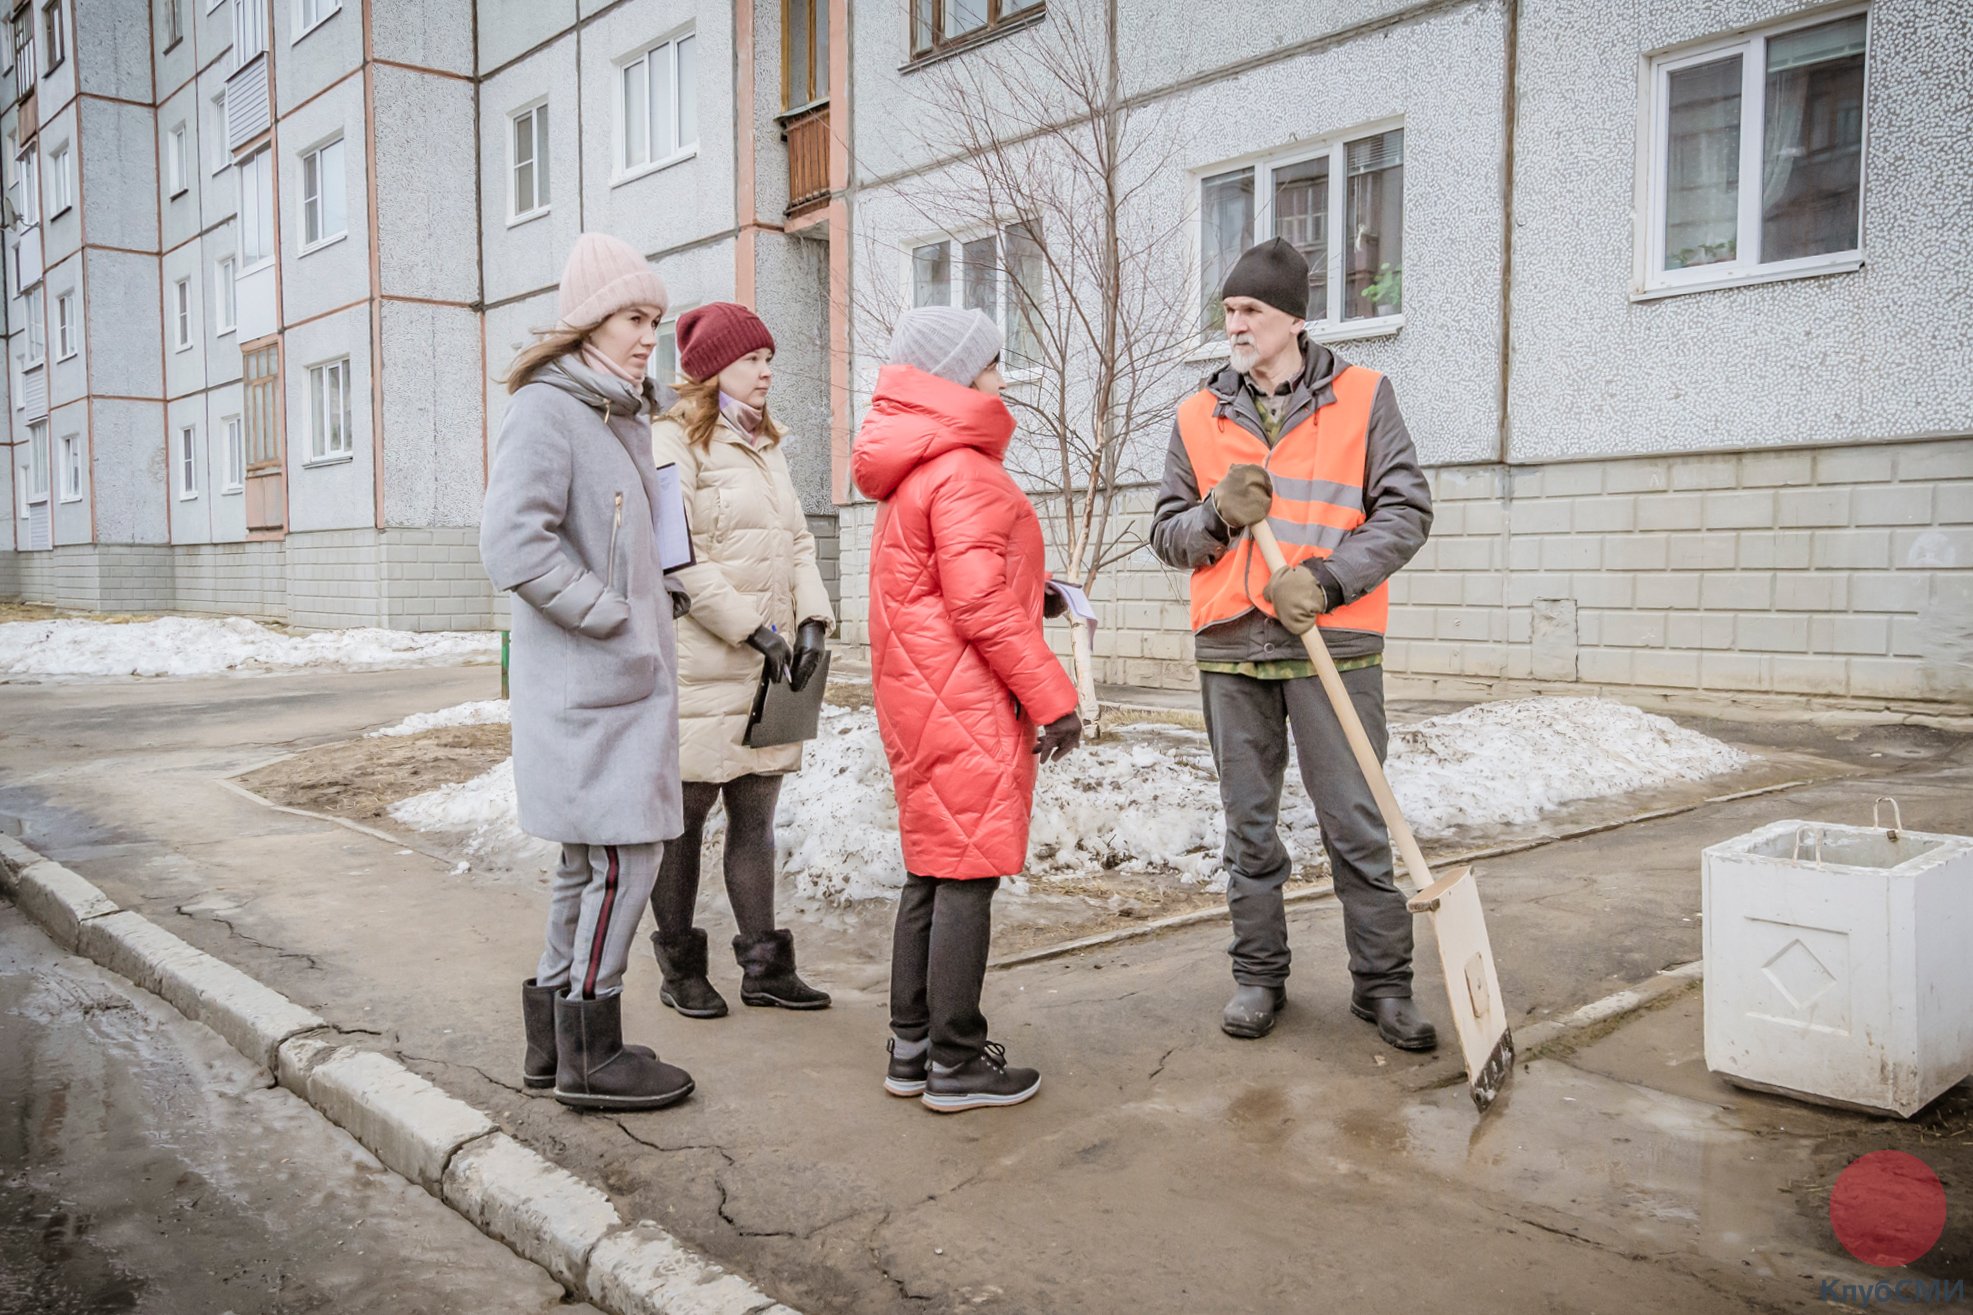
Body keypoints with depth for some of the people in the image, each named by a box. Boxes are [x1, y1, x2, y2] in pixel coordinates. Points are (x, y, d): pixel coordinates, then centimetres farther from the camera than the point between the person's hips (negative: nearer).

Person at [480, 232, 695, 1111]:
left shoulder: (624, 417, 16)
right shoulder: (546, 410, -12)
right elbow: (511, 544, -23)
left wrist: (662, 602, 10)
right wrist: (616, 618, -18)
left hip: (624, 677, 9)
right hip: (586, 681, -9)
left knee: (590, 859, 14)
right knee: (626, 856, -5)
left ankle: (554, 1039, 26)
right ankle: (589, 1055, 8)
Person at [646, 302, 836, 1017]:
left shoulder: (765, 446, 19)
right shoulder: (675, 442, -6)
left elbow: (798, 541, 15)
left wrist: (811, 619, 0)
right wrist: (751, 628, -16)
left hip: (765, 666, 7)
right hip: (700, 665, -7)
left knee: (755, 817, 11)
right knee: (684, 817, 4)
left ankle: (764, 964, 19)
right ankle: (680, 968, 17)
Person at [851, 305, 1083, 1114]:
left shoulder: (910, 470, 17)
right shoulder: (965, 471, -14)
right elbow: (980, 607, -20)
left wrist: (1032, 587, 13)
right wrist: (1052, 697, -15)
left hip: (918, 697, 10)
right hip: (967, 705, -10)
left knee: (931, 871, 15)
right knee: (968, 878, -3)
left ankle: (911, 1048, 22)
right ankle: (957, 1065, 6)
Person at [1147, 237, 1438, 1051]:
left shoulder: (1363, 397, 3)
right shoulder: (1198, 415, 10)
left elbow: (1405, 511, -2)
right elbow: (1166, 531, 12)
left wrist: (1325, 578, -15)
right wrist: (1217, 514, -10)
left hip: (1333, 645, -2)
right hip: (1229, 650, 3)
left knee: (1357, 825, 2)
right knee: (1249, 824, 11)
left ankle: (1383, 984, 15)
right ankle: (1258, 975, 24)